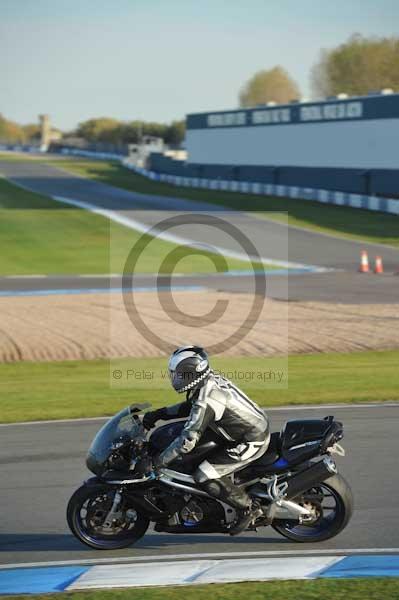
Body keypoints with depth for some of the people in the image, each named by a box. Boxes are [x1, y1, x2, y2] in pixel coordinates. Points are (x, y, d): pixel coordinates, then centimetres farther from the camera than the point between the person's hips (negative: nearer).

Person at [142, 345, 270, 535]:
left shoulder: (206, 400, -25)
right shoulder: (210, 380, 4)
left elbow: (188, 440, -28)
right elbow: (191, 407, 22)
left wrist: (159, 461, -19)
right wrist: (159, 414, 13)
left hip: (250, 443, -10)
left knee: (205, 477, -11)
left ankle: (248, 508, 2)